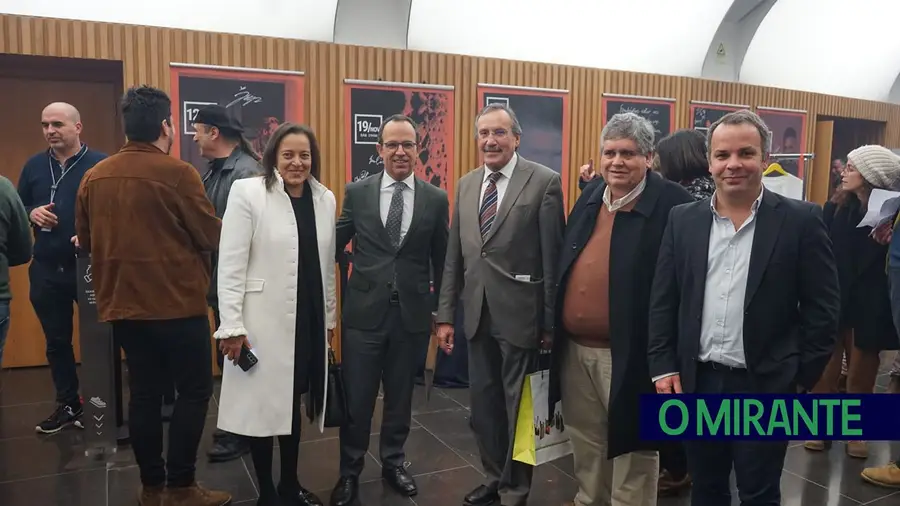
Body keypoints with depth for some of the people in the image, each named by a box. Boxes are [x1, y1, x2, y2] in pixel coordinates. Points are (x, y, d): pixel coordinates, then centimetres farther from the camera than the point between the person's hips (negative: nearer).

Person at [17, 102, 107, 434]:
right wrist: (32, 214, -4)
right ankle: (68, 405, 30)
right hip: (46, 270, 6)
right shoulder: (34, 166, 10)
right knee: (56, 341, 15)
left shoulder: (101, 164, -9)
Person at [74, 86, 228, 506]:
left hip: (122, 304, 6)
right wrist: (182, 239, 11)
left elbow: (86, 242, 14)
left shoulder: (94, 178, 4)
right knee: (194, 390, 5)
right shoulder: (177, 172, -14)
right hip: (177, 303, -6)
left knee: (144, 392, 13)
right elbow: (212, 237, -10)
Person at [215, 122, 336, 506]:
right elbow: (230, 265, -11)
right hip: (264, 320, -4)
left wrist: (330, 317, 14)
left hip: (309, 320, 4)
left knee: (294, 401, 15)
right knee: (263, 404, 6)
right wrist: (232, 326, -14)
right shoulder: (248, 192, -8)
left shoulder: (325, 199, 5)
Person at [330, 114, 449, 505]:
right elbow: (335, 245, 5)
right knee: (356, 398, 7)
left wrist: (441, 309, 9)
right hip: (364, 311, -1)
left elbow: (441, 260, 7)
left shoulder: (436, 199, 1)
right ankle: (350, 472, 26)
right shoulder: (357, 192, -1)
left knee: (400, 396, 15)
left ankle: (393, 463, 35)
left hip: (413, 313, 1)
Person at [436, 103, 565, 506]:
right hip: (477, 314, 5)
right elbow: (454, 256, 10)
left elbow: (553, 257, -9)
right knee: (484, 403, 17)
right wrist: (446, 314, 7)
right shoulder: (466, 185, 9)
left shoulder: (544, 182, -8)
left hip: (520, 313, -5)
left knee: (518, 405, 9)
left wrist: (550, 322, -9)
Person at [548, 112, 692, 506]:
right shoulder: (590, 194, 8)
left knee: (631, 451, 9)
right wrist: (552, 328, 12)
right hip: (574, 348, 7)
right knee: (586, 449, 24)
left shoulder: (671, 203, -13)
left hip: (627, 353, -7)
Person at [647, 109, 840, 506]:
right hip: (696, 383, 3)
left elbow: (823, 308, -4)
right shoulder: (683, 220, 2)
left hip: (765, 386, -2)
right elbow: (662, 301, 4)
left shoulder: (801, 220, -6)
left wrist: (802, 379, -5)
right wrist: (663, 367, -1)